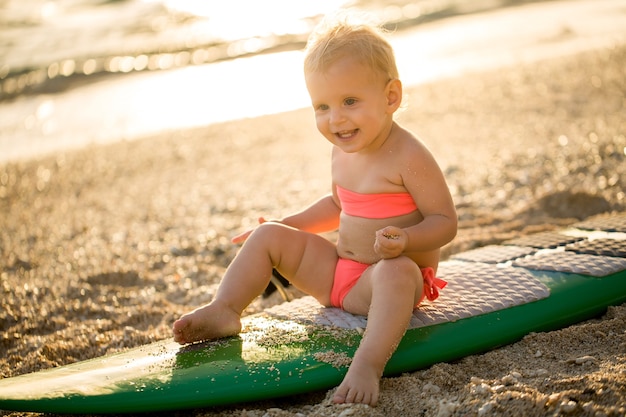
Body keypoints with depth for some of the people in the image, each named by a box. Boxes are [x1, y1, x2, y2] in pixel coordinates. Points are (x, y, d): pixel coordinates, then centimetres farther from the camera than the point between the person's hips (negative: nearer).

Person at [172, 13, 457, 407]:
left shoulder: (408, 157, -20)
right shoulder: (343, 152, 4)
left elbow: (445, 222, -18)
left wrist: (405, 239, -37)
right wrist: (289, 224, 14)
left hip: (392, 275, -8)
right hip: (337, 271, 8)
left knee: (396, 270, -43)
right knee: (268, 234, 1)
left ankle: (368, 364, -56)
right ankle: (224, 310, -12)